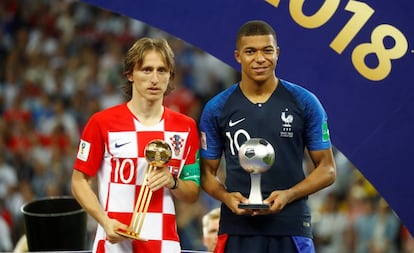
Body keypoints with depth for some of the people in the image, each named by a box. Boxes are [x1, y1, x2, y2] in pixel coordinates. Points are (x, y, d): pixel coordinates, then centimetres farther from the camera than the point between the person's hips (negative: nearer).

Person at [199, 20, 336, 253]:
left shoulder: (304, 103, 2)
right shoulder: (217, 109, 6)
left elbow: (327, 169, 4)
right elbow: (207, 172, 11)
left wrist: (288, 195, -12)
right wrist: (226, 197, -11)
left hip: (291, 227, -1)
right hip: (238, 230, 1)